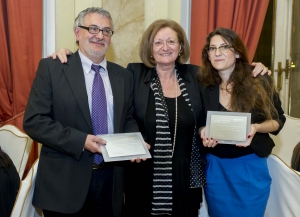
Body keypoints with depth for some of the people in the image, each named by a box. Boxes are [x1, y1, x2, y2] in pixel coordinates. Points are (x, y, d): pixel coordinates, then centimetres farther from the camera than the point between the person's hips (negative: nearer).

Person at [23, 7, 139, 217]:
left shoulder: (123, 75, 8)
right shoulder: (51, 67, -4)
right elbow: (34, 121, -10)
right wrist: (80, 140, -20)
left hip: (111, 181, 4)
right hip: (65, 182, -3)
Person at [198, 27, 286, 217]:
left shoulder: (259, 81, -9)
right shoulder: (204, 86, -3)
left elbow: (278, 119, 0)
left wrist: (256, 128, -20)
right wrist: (204, 132, -16)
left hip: (250, 166, -2)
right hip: (215, 167, 2)